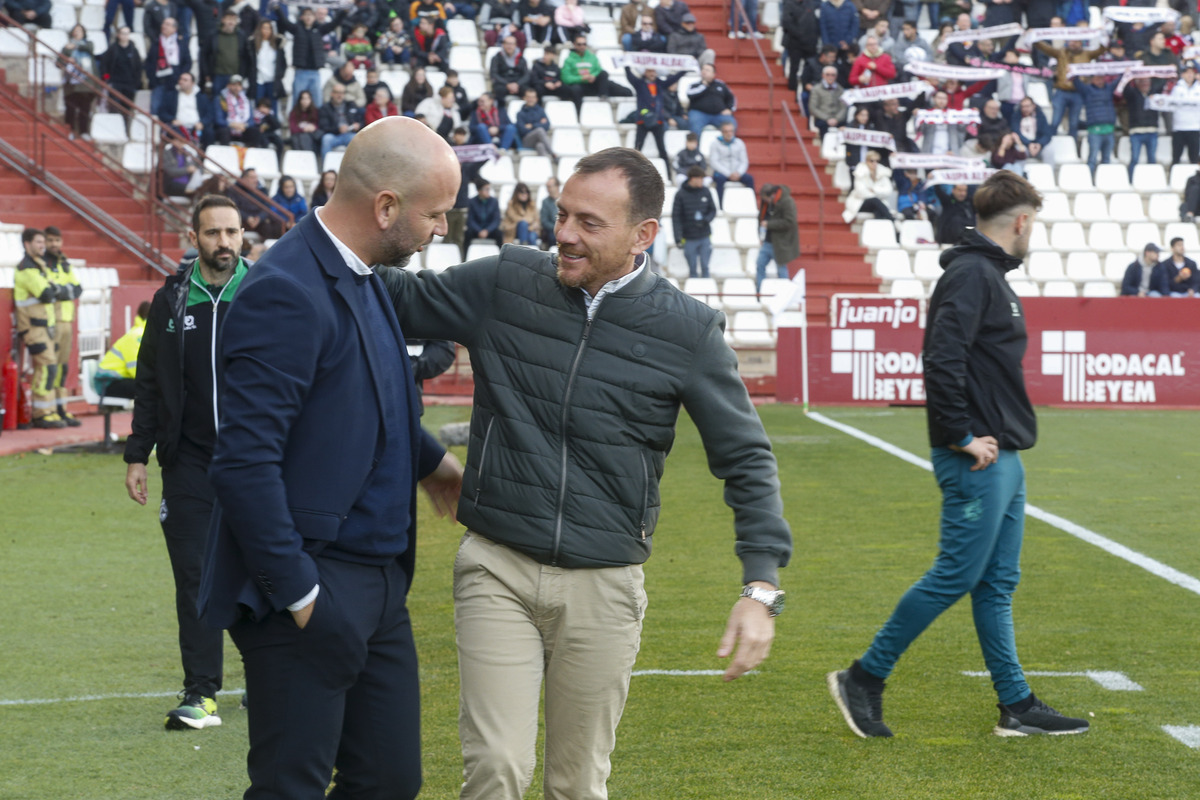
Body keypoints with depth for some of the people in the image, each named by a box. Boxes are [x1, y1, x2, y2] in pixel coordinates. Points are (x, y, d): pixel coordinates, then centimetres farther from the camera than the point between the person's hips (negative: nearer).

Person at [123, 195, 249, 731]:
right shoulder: (170, 302, 7)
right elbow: (149, 384, 11)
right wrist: (138, 455, 6)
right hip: (188, 463, 1)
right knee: (194, 576, -3)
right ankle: (201, 694, -1)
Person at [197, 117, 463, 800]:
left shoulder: (364, 280, 11)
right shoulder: (288, 294, -20)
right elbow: (245, 462, -23)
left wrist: (428, 459, 25)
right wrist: (301, 596, -21)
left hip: (379, 584, 9)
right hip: (312, 590, -9)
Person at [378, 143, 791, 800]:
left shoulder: (687, 330, -3)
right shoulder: (505, 282, 0)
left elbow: (746, 458, 2)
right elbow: (401, 298, 12)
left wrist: (761, 585, -7)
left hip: (604, 586, 0)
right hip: (497, 569, 0)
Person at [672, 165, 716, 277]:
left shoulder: (705, 192, 1)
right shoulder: (681, 194, -7)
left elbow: (713, 210, 8)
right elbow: (676, 217, -6)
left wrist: (706, 220, -14)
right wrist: (678, 238, -12)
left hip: (705, 237, 2)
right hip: (689, 238, -2)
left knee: (705, 267, 6)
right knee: (693, 269, 5)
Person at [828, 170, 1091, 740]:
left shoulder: (991, 275, 18)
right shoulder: (971, 275, -14)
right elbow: (942, 360, -23)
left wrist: (1002, 435, 13)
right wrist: (962, 437, -20)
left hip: (1003, 458, 10)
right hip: (976, 460, -10)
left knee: (997, 584, 11)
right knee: (956, 574, -7)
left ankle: (1017, 706, 15)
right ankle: (864, 679, 1)